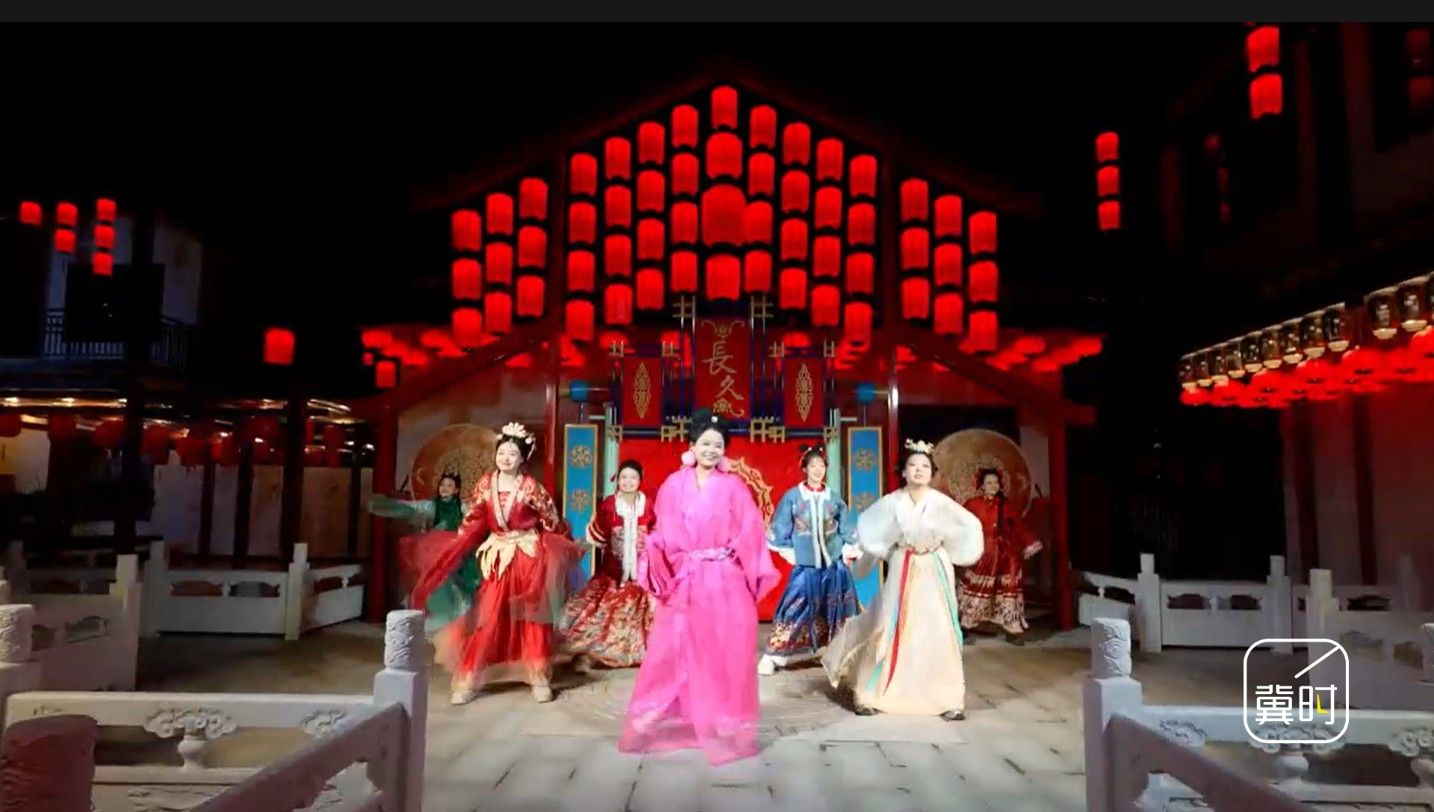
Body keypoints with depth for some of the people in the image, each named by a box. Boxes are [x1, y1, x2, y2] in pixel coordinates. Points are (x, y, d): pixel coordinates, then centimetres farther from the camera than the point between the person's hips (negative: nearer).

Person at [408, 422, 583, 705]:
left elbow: (552, 522, -3)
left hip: (528, 555, -2)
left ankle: (539, 677, 14)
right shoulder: (485, 484, 1)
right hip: (496, 557, 2)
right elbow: (473, 522, 8)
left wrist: (567, 549, -1)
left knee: (531, 617, 4)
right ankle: (469, 678, 10)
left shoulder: (530, 487, -8)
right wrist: (452, 552, 8)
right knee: (488, 617, 2)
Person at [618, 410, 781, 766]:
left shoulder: (733, 486, 1)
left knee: (723, 654, 4)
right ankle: (655, 722, 19)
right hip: (684, 582, 1)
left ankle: (724, 727, 17)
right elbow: (664, 534, 2)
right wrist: (664, 571, -10)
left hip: (725, 583, 0)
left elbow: (748, 535, 0)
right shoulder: (674, 485, 3)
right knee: (675, 653, 5)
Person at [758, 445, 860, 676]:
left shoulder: (834, 498, 3)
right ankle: (771, 656, 4)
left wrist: (847, 550, 3)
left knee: (836, 607, 7)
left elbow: (847, 527, 11)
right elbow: (780, 528, 0)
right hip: (805, 562, -3)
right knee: (796, 606, -4)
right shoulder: (792, 496, -4)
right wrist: (788, 552, -3)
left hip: (834, 561, 3)